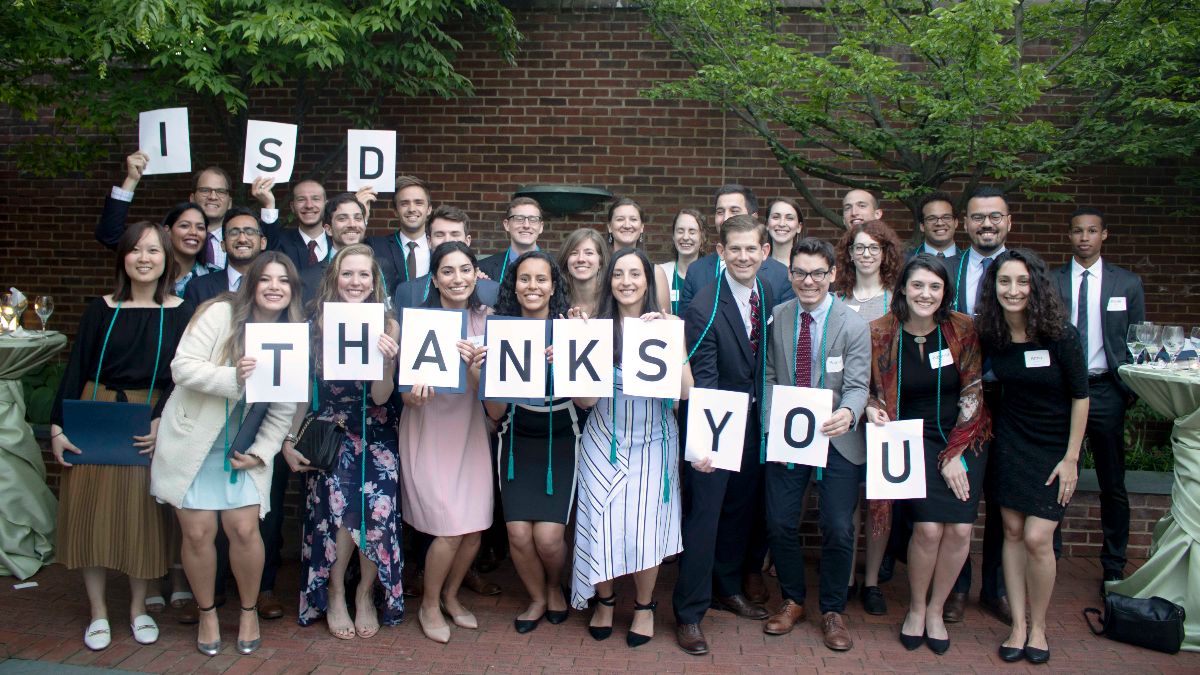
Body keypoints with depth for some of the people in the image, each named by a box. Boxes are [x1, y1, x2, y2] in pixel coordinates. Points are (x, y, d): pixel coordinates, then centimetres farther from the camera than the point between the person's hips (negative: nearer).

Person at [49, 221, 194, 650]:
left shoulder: (179, 314, -1)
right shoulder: (101, 310, 2)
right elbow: (74, 371, 2)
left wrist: (161, 422, -17)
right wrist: (57, 428, -6)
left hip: (150, 425, -1)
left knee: (142, 516, 6)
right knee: (89, 514, 4)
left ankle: (138, 609, 23)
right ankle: (98, 613, 18)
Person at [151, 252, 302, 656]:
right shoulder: (220, 314, -11)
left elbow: (285, 408, 1)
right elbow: (182, 367, -16)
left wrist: (260, 453, -6)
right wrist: (233, 377, -28)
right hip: (192, 442, -2)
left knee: (244, 530, -6)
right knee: (198, 532, 0)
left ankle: (249, 610, 19)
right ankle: (207, 613, 24)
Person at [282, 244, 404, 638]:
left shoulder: (388, 326, -4)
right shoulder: (316, 324, -3)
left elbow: (380, 397, -9)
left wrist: (387, 361, -26)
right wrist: (290, 439, -1)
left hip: (374, 436, 0)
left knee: (377, 510, -19)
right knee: (337, 509, -20)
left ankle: (366, 593, 8)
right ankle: (334, 595, 7)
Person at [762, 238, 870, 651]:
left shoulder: (853, 325, -9)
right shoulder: (777, 317, 1)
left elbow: (857, 385, -12)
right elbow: (769, 374, 7)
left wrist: (848, 412, -34)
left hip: (837, 438, -2)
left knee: (839, 529, 2)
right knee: (780, 524, 5)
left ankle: (833, 611, 24)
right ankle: (792, 601, 29)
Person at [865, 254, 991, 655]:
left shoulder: (963, 329, -6)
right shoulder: (880, 332, -6)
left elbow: (972, 392, -4)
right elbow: (869, 389, 7)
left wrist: (955, 454, -9)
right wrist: (873, 409, -16)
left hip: (964, 438, 2)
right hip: (913, 438, -1)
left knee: (960, 529, -8)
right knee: (928, 528, -16)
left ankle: (935, 609, 18)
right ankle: (916, 607, 12)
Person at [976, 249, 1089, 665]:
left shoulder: (1060, 336, -18)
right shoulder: (989, 335, -8)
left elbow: (1080, 397, -10)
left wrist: (1071, 459, -9)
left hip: (1055, 447, -3)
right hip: (1011, 441, 3)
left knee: (1037, 538, -8)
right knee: (1012, 531, 3)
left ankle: (1038, 626, 12)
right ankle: (1018, 625, 16)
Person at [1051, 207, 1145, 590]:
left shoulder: (1128, 284, 6)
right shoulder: (1050, 282, 3)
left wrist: (1132, 388, -1)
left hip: (1106, 391, 1)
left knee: (1113, 486, 7)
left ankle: (1114, 568, 19)